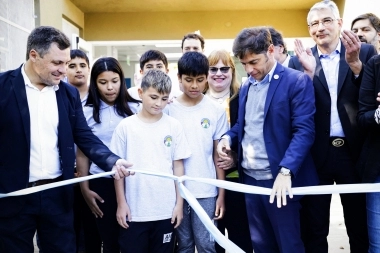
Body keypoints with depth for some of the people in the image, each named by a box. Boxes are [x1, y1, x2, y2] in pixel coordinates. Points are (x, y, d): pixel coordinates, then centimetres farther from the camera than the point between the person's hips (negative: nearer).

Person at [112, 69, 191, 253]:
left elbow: (178, 165, 3)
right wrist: (121, 203, 0)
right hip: (134, 211, -1)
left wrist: (179, 203, 2)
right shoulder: (126, 126, -3)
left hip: (166, 210, 1)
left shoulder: (174, 126, 0)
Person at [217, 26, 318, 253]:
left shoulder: (297, 81, -9)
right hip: (250, 177, 6)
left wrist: (285, 171, -26)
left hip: (278, 178, -6)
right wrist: (228, 137, 0)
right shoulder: (247, 86, 14)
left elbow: (304, 131, -16)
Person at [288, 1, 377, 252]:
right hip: (316, 154, 0)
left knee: (360, 226, 17)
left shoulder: (365, 52, 3)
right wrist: (308, 73, -18)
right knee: (314, 228, 14)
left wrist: (355, 64, -18)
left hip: (354, 152, 0)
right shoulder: (300, 61, 2)